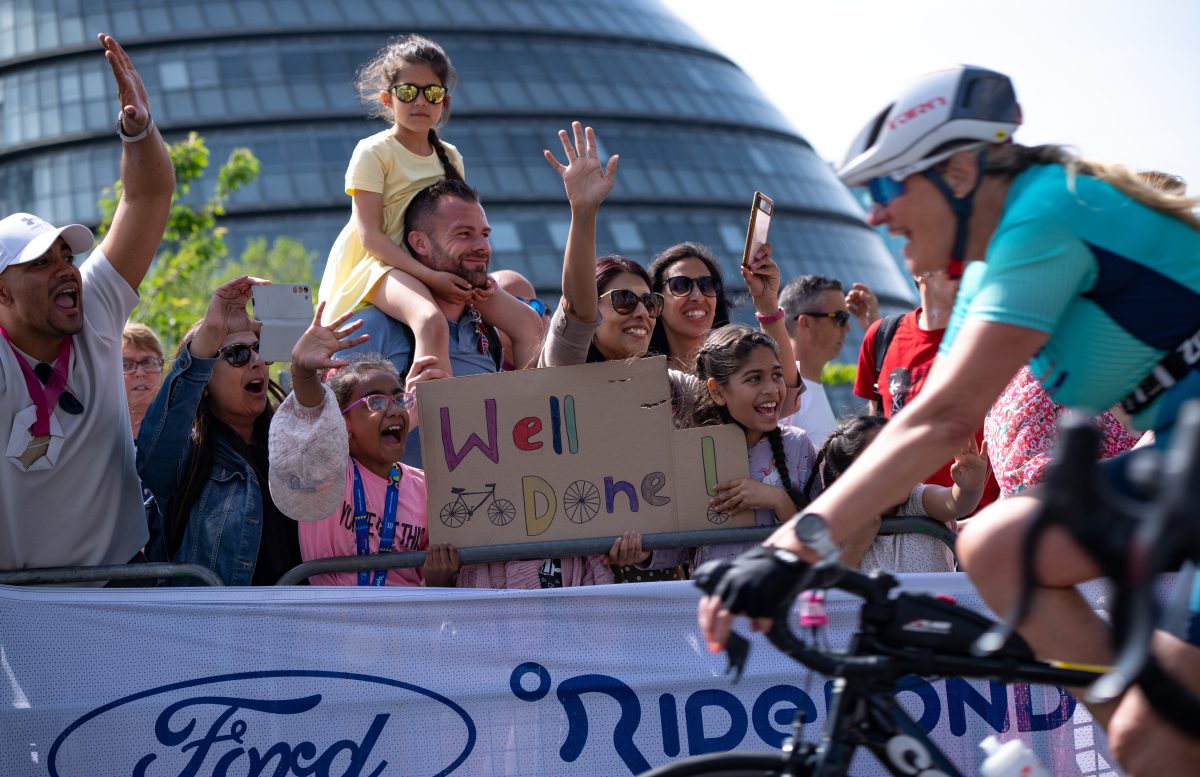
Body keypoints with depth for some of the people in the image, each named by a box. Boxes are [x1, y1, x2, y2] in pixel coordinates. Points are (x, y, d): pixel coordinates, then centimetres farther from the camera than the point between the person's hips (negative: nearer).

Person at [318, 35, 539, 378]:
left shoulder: (449, 157, 13)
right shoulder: (373, 152, -6)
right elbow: (370, 235, -14)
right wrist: (430, 277, -23)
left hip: (440, 267, 7)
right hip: (382, 263, -7)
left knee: (529, 326, -8)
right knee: (431, 322, -39)